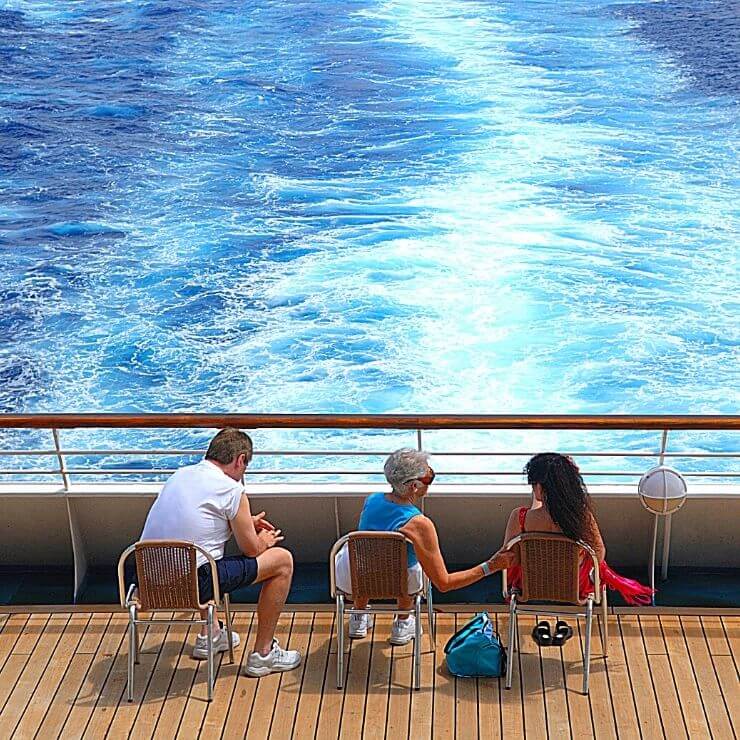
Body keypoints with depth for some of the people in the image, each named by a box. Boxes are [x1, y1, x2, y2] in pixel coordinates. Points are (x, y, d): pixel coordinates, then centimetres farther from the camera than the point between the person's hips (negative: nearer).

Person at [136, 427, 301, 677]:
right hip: (190, 586, -8)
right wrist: (264, 541, 23)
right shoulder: (232, 490, -9)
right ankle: (263, 654, 13)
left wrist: (245, 523, 32)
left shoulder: (180, 475, 12)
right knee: (283, 560, 5)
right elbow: (251, 550, 1)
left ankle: (208, 637, 43)